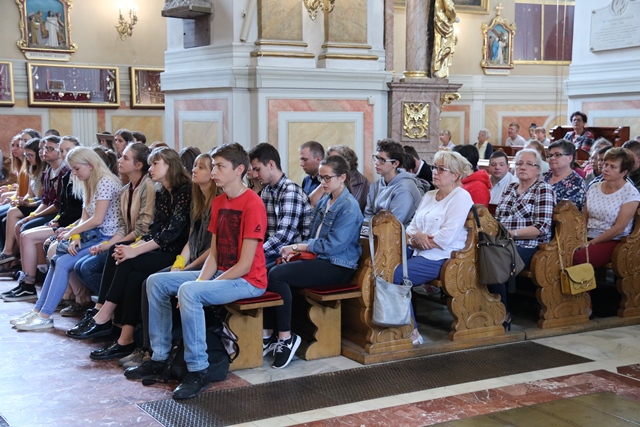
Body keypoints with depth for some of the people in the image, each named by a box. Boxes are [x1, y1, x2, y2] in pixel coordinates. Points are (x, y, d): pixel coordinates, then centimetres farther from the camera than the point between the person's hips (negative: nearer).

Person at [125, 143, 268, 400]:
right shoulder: (218, 202, 10)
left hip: (248, 281, -9)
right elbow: (214, 254, 9)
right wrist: (201, 279, -10)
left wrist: (201, 284, -19)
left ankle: (198, 370, -23)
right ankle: (159, 357, 7)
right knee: (156, 282, 3)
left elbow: (245, 264, -20)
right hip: (221, 274, 9)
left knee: (188, 291, -32)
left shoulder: (252, 204, -17)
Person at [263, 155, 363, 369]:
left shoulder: (349, 207, -11)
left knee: (278, 275, -25)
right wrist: (296, 251, -3)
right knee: (269, 271, -13)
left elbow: (331, 244, -19)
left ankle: (286, 337, -16)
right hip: (319, 259, 8)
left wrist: (296, 247, -13)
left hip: (338, 266, -8)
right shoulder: (324, 201, 16)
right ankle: (269, 334, -9)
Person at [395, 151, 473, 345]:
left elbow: (446, 237, -15)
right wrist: (415, 238, -9)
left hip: (439, 258, -8)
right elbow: (411, 228, 15)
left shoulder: (461, 197, -5)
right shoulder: (429, 196, 21)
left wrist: (418, 239, -5)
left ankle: (411, 331, -15)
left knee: (395, 275, -27)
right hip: (417, 253, 8)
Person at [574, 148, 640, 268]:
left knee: (577, 258, -34)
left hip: (613, 241, -5)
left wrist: (592, 242, -13)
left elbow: (619, 228, -12)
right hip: (589, 238, 5)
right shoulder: (594, 188, 10)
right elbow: (584, 219, 12)